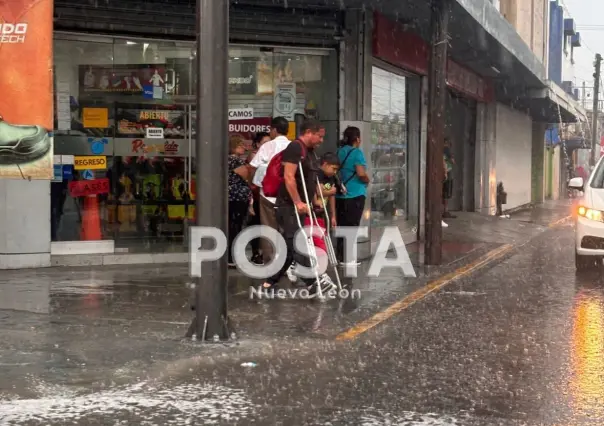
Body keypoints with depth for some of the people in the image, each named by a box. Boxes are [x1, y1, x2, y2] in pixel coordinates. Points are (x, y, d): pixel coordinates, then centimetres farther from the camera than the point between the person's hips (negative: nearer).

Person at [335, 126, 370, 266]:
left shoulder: (339, 152, 11)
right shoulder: (356, 152, -12)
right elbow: (361, 174, -20)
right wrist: (367, 180, -2)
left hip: (340, 195, 7)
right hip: (355, 195, -7)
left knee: (342, 226, 12)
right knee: (352, 226, -1)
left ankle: (340, 256, 15)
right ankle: (347, 258, 0)